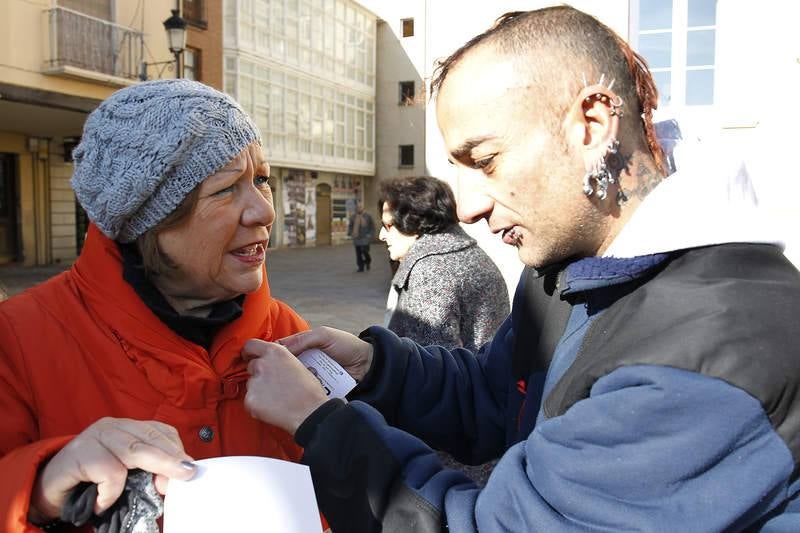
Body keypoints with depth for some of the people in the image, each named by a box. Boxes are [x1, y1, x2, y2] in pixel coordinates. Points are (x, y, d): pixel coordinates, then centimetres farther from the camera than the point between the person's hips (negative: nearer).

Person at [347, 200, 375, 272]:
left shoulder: (367, 216, -2)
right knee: (358, 253, 1)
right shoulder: (353, 216, 4)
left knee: (364, 250, -14)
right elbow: (350, 226, 12)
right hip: (357, 237, 3)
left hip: (365, 237, -3)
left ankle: (368, 261, 15)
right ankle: (361, 267, 8)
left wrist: (371, 234, -9)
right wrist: (350, 233, -5)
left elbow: (372, 226, 2)